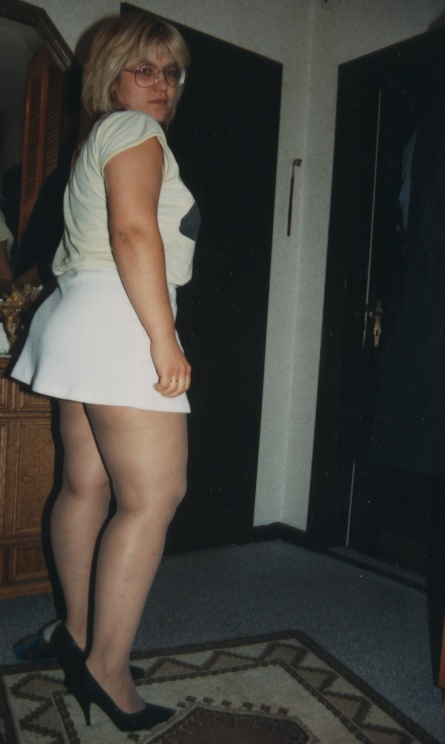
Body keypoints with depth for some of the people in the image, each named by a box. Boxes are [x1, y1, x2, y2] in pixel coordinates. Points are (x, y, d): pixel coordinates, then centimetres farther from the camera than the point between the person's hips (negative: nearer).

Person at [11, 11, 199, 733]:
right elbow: (134, 233, -18)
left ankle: (78, 631, 24)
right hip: (120, 321, -11)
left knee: (87, 487, 12)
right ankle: (107, 669, -5)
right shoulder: (134, 129, -2)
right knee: (154, 495, -12)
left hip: (84, 321, 11)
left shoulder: (100, 141, 29)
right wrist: (164, 340, -21)